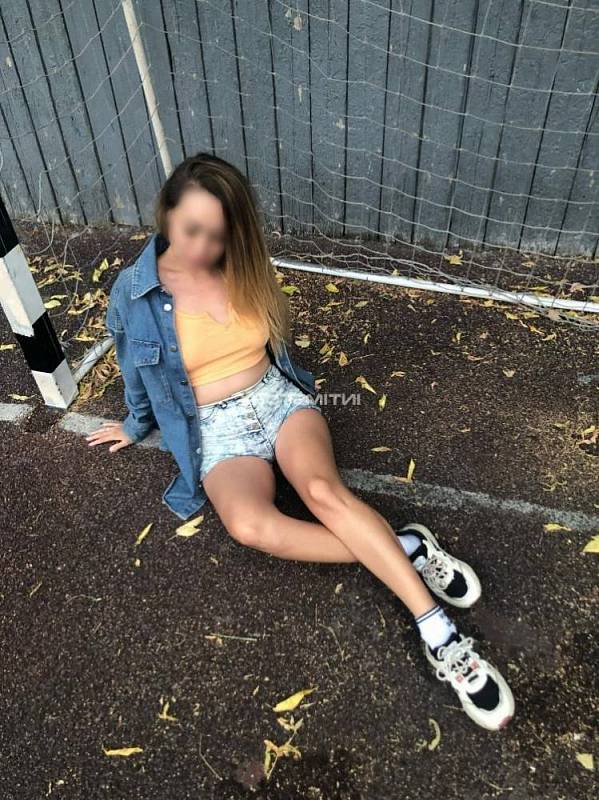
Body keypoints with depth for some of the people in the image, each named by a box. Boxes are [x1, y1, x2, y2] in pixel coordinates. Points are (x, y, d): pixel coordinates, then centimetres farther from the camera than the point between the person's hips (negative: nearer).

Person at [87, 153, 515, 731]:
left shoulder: (244, 269, -1)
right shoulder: (134, 292, -6)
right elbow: (136, 372, 11)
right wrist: (138, 424, 24)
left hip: (278, 397, 1)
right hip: (217, 428, -1)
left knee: (322, 489, -32)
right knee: (248, 524, -34)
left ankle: (437, 631, -31)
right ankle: (406, 551, -25)